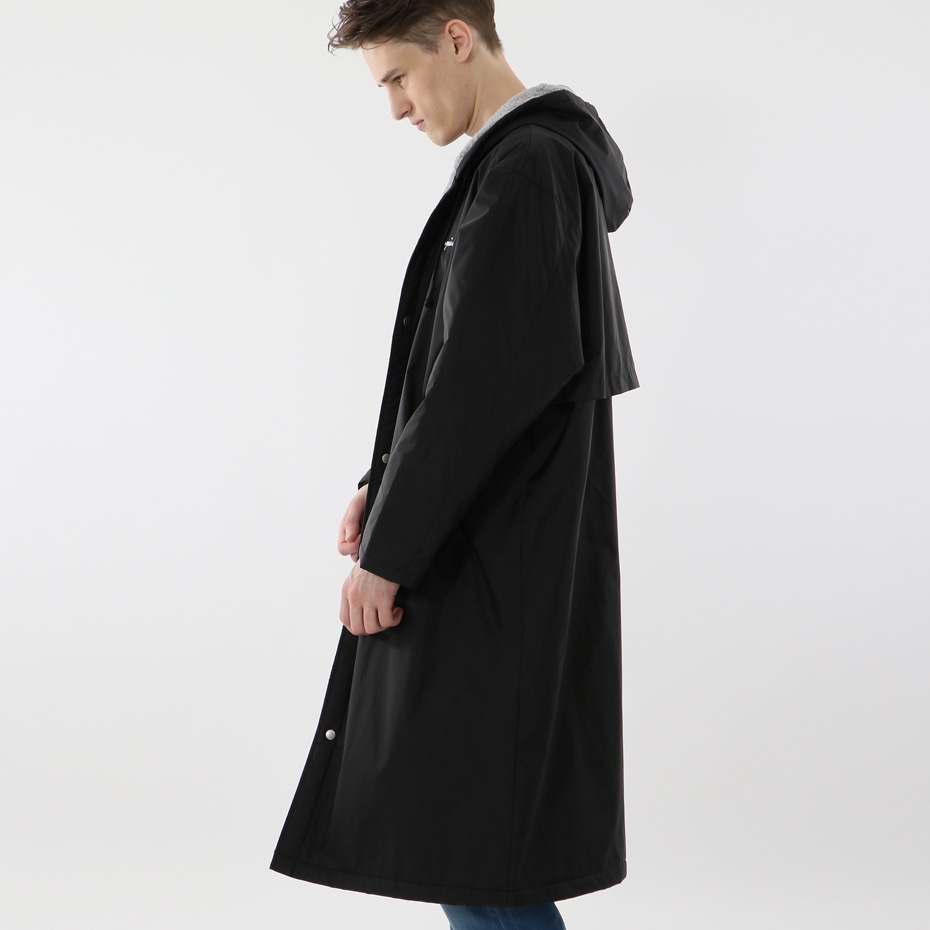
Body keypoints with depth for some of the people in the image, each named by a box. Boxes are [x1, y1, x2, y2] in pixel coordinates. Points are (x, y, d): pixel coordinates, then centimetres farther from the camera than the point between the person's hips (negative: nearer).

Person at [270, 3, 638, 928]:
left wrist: (389, 549, -17)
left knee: (467, 829, -3)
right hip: (478, 544, 10)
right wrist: (386, 483, 8)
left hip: (494, 566, -10)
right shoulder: (545, 154, 14)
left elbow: (484, 380, -22)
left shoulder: (525, 167, -16)